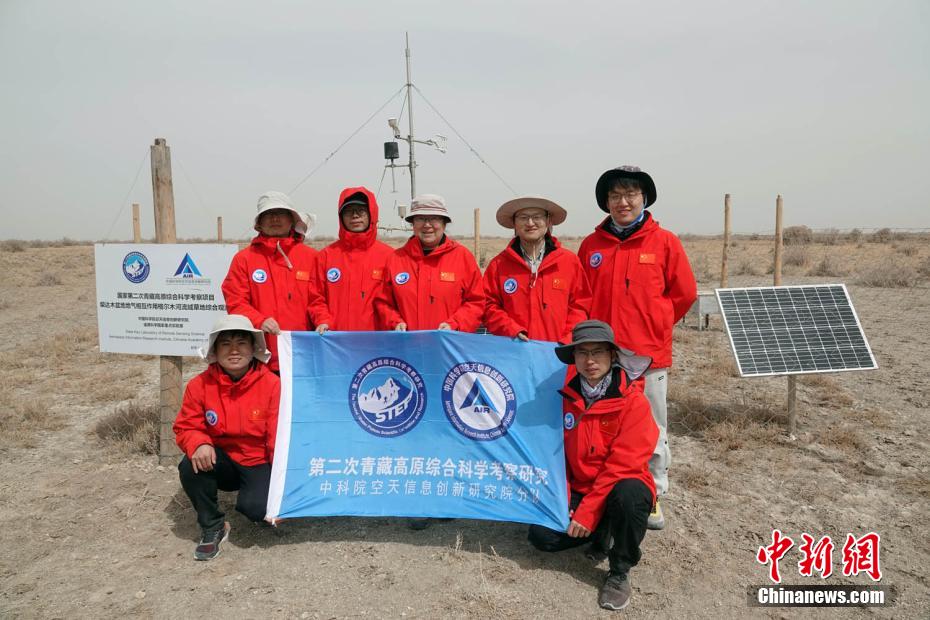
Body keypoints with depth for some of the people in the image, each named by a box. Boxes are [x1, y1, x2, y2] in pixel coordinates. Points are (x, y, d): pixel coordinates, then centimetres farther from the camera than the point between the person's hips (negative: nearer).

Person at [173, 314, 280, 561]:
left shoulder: (272, 384, -15)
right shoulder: (200, 385, -7)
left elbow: (279, 438, -15)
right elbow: (186, 428, -2)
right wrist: (199, 444, -28)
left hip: (258, 464, -3)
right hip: (221, 461, 3)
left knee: (256, 507, -28)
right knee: (191, 465, -28)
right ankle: (213, 527, -3)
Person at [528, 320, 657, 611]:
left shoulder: (633, 401, -18)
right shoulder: (567, 397, -4)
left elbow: (622, 466, -21)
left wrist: (588, 512, -22)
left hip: (619, 488, -4)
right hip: (578, 489, 4)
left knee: (628, 494, -37)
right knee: (542, 535, -15)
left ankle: (620, 572, -10)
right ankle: (602, 534, 15)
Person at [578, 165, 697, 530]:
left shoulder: (664, 242, -2)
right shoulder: (592, 245, 4)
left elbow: (684, 293, 4)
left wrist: (652, 325, 6)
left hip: (649, 355, -1)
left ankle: (653, 496, 27)